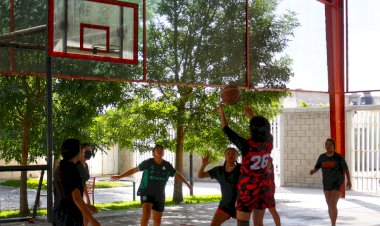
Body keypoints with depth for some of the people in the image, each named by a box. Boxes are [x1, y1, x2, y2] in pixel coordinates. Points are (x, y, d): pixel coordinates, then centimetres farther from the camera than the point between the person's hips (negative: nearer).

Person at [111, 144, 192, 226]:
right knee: (147, 212, -29)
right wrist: (119, 176, -1)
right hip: (146, 193, -4)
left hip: (159, 195, 4)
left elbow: (177, 175, 13)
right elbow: (134, 170, -1)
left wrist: (188, 184, 21)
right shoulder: (147, 163, -11)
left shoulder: (167, 165, -3)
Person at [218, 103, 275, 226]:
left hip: (248, 189, -6)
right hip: (263, 187, 6)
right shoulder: (269, 144, -5)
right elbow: (265, 132, 20)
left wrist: (222, 113, 8)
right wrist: (252, 115, 28)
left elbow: (227, 131, -8)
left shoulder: (247, 145, -21)